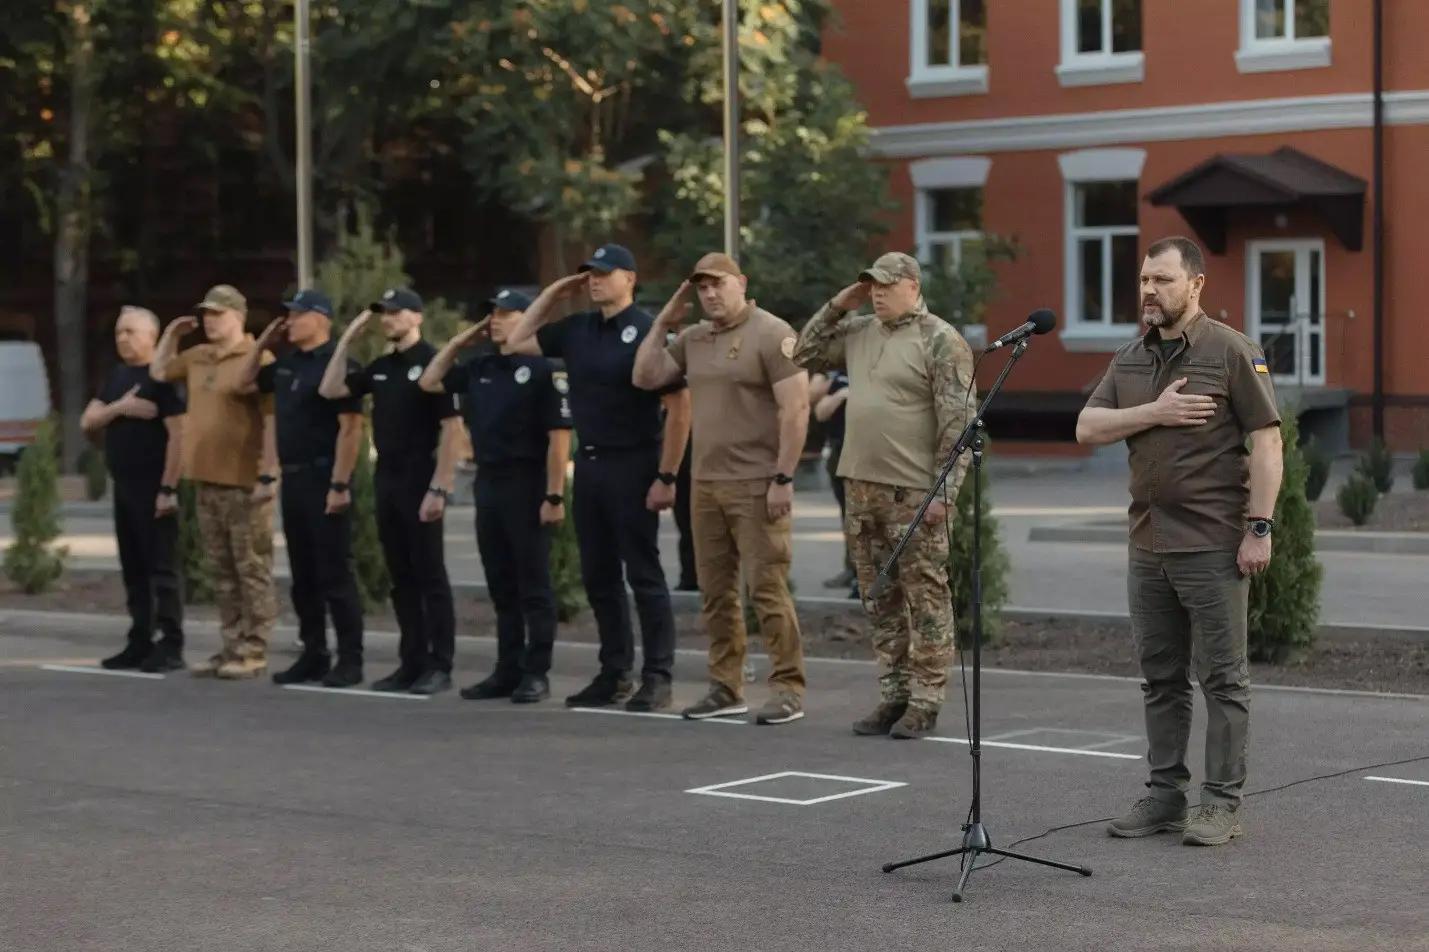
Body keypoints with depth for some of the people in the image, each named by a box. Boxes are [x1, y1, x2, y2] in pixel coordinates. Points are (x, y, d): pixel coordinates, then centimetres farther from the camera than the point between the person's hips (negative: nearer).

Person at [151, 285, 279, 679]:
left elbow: (272, 421, -15)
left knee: (252, 569, -3)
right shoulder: (197, 357, 13)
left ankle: (253, 652, -1)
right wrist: (171, 334, 16)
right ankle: (231, 647, 17)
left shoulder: (257, 359, -10)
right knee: (222, 571, 12)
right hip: (205, 480, 8)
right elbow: (159, 372, 31)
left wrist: (268, 476, -20)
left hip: (244, 483, -8)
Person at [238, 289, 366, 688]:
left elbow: (351, 427, -17)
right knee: (303, 575, 11)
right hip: (292, 478, 8)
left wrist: (340, 485, -22)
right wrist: (263, 342, 15)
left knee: (335, 574, -5)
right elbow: (246, 380, 30)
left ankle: (350, 660, -1)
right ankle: (313, 655, 17)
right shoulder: (286, 365, 13)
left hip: (323, 479, -8)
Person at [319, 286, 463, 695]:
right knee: (401, 578, 9)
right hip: (387, 481, 7)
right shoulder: (381, 367, 13)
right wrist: (346, 340, 7)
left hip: (420, 483, -7)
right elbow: (330, 390, 14)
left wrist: (440, 488, -19)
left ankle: (440, 667, 0)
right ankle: (412, 663, 15)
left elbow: (451, 428, -14)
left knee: (430, 576, -3)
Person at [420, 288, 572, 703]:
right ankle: (507, 671, 17)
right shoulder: (479, 368, 11)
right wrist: (458, 341, 12)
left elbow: (559, 436, -13)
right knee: (501, 587, 11)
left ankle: (536, 674, 4)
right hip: (488, 484, 7)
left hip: (527, 486, -7)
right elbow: (429, 382, 21)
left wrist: (554, 495, -18)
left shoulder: (541, 370, -9)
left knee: (533, 587, -1)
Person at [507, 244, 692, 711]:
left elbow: (679, 405, -14)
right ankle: (614, 673, 19)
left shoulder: (647, 331, -11)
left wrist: (666, 476, -17)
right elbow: (516, 341, 20)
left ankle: (657, 678, 2)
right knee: (598, 576, 11)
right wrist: (552, 294, 10)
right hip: (589, 463, 7)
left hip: (632, 464, -7)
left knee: (643, 574, -3)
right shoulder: (577, 329, 9)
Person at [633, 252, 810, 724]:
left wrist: (783, 478, -17)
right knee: (716, 591, 10)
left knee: (767, 588, -7)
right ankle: (725, 687, 17)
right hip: (706, 484, 7)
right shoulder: (693, 339, 13)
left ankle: (788, 690, -2)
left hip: (756, 486, -7)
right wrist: (663, 323, 7)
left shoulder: (771, 334, -8)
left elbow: (795, 409, -13)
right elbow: (645, 378, 14)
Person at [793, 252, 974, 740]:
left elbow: (957, 424, -12)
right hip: (862, 486, 7)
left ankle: (924, 702, 2)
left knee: (925, 599, -2)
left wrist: (944, 490, -18)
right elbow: (805, 355, 24)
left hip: (913, 494, -7)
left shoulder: (941, 342, -8)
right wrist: (837, 307, 10)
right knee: (880, 601, 11)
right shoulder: (859, 333, 13)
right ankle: (893, 695, 17)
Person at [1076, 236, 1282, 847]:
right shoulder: (1130, 360, 13)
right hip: (1148, 545, 6)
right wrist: (1155, 413, -11)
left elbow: (1266, 441, -10)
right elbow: (1087, 429, 4)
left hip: (1214, 546, -6)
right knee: (1161, 678, 11)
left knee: (1222, 678, -1)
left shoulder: (1231, 352, -6)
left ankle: (1221, 803, 3)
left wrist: (1259, 527, -16)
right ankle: (1166, 795, 19)